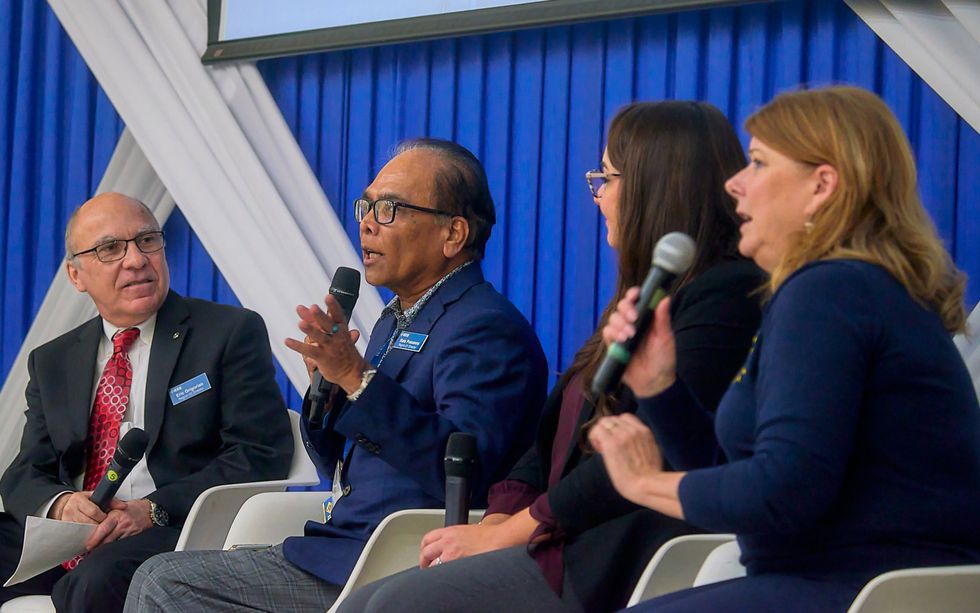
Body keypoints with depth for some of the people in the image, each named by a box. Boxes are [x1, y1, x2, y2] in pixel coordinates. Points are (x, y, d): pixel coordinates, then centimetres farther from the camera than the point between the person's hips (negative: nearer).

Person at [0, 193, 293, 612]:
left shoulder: (232, 333, 6)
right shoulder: (52, 361, 21)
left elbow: (262, 455, -3)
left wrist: (154, 509, -15)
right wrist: (60, 504, -10)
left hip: (176, 532, -4)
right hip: (66, 533, 4)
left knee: (99, 578, -36)